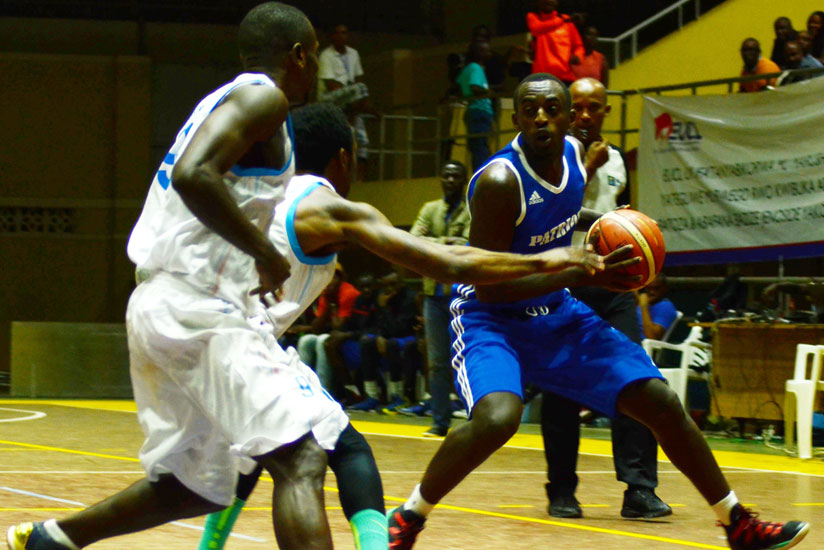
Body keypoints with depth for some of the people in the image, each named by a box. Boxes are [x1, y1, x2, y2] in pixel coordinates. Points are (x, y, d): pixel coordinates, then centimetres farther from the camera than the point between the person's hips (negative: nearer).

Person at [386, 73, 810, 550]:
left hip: (556, 314, 7)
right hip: (490, 317, -7)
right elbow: (489, 287, -27)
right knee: (497, 417, -36)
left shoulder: (574, 153, -4)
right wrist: (582, 273, -32)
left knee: (661, 403, 3)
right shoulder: (499, 181, -26)